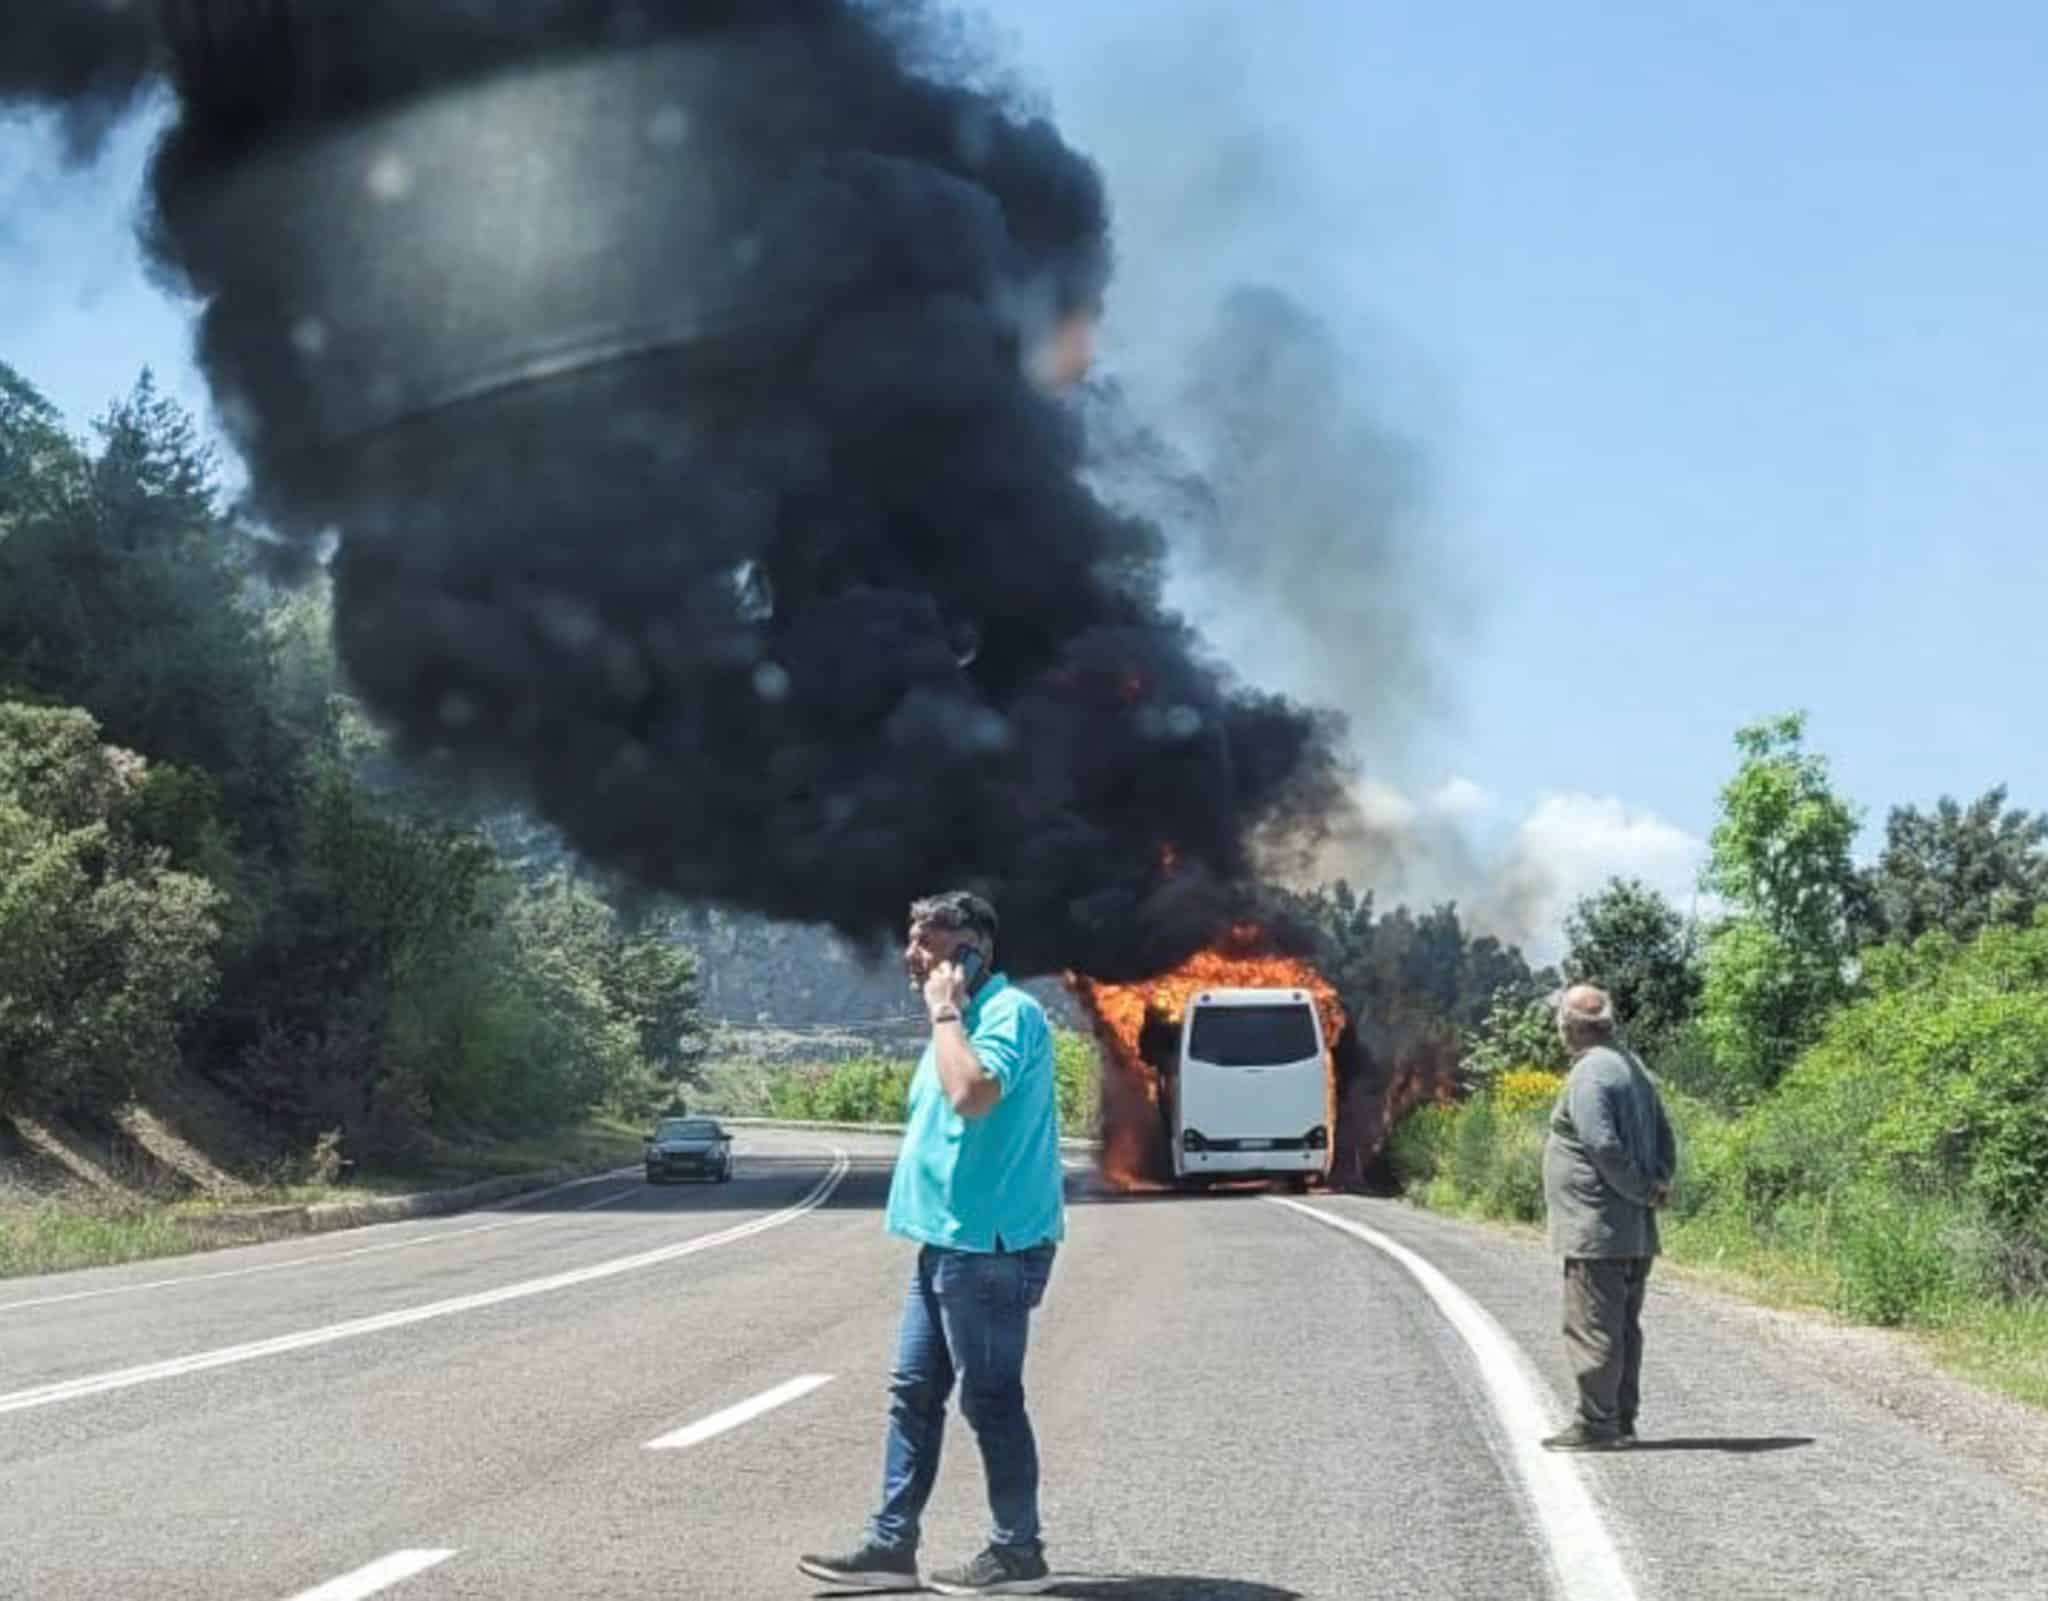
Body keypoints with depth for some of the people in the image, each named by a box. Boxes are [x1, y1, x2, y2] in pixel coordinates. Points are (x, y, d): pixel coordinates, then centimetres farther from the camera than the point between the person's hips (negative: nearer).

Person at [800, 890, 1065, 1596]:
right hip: (948, 1241, 10)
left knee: (991, 1401, -2)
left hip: (987, 1246, -10)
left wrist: (945, 1011, -21)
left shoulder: (1010, 1012, -14)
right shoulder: (966, 1019, 17)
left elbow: (972, 1094, -31)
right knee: (913, 1393, 10)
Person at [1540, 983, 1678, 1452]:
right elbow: (1666, 1139, 18)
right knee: (1623, 1327, 14)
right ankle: (1621, 1422, 19)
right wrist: (1658, 1183, 4)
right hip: (1636, 1232, 10)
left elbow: (1605, 1147, -23)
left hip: (1597, 1231, -10)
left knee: (1591, 1326, -5)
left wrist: (1645, 1192, -11)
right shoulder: (1634, 1069, 16)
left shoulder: (1589, 1074, -15)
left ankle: (1596, 1424, -2)